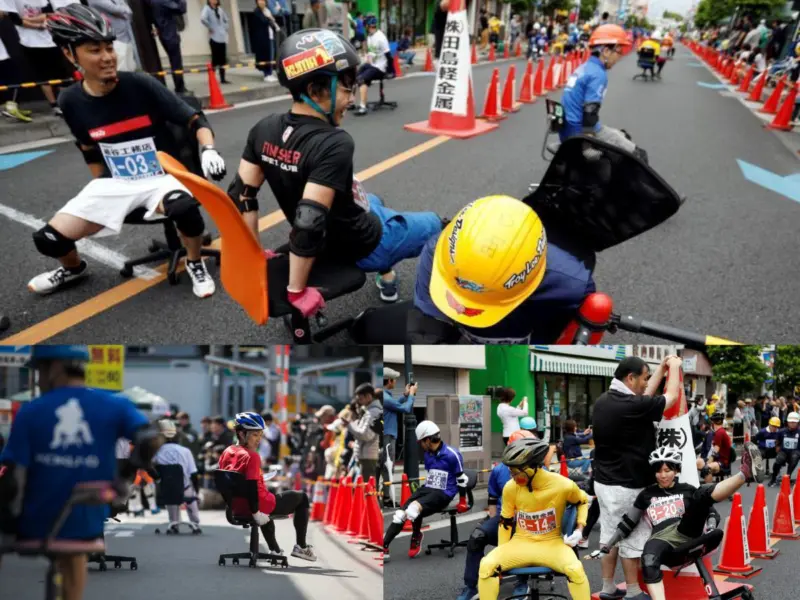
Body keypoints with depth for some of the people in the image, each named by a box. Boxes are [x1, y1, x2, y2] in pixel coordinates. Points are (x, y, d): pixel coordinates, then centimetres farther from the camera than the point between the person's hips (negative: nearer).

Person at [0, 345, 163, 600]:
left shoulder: (30, 412, -5)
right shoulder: (113, 405, -3)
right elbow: (152, 439, -16)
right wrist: (122, 478, -2)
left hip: (36, 525, -1)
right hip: (86, 526, 2)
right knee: (73, 552, 34)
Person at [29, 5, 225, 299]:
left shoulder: (141, 85, -15)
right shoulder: (71, 102, -5)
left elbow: (194, 119, -13)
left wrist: (209, 150, -31)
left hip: (161, 177, -3)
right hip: (114, 183, 3)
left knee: (184, 207, -39)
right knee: (48, 239, -9)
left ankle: (195, 264, -6)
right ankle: (73, 267, 29)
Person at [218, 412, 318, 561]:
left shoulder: (226, 453, 3)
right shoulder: (251, 456, -21)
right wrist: (256, 512, -25)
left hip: (236, 508, 8)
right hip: (258, 505, -8)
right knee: (302, 497, 13)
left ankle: (274, 550, 44)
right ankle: (301, 546, 14)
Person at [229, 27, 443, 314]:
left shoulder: (264, 130, -13)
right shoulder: (334, 144, -34)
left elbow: (241, 196, -8)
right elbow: (308, 223, -39)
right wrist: (297, 291, -30)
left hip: (329, 243, 7)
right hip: (365, 247, -7)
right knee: (433, 224, 22)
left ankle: (387, 279, 46)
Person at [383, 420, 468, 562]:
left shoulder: (452, 455, -12)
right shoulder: (428, 455, 12)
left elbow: (461, 478, -6)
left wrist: (462, 501, -4)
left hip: (443, 494, -7)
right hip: (427, 490, 7)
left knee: (414, 507, -33)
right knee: (400, 514, -14)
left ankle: (416, 537, -6)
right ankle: (383, 547, -16)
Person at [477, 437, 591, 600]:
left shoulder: (562, 485, -16)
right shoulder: (511, 488, -12)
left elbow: (583, 501, 8)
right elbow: (506, 522, 5)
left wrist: (579, 530, -3)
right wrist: (503, 555, 7)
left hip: (551, 543, -2)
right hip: (521, 543, 2)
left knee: (575, 569, -31)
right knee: (487, 565, -23)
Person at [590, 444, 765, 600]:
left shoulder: (687, 490, 18)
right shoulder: (647, 494, 17)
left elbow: (712, 511, 14)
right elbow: (628, 523, 17)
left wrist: (711, 526, -9)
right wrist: (608, 545, 11)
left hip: (686, 535, 0)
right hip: (663, 541, 0)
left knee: (703, 493, -19)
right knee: (649, 558, -40)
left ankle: (745, 474, -41)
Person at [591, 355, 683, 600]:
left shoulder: (603, 401, 3)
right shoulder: (632, 406, -24)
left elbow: (645, 396, 16)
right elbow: (672, 396, -9)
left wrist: (662, 367, 19)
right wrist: (674, 366, 8)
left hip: (604, 482, 8)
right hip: (626, 486, -8)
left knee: (609, 535, 15)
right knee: (631, 539, 5)